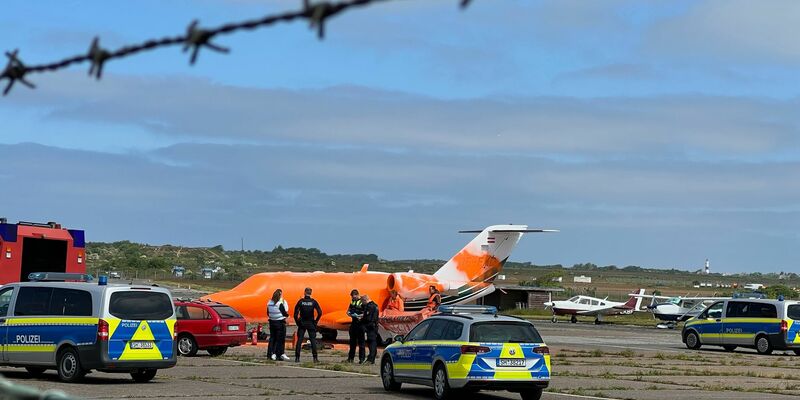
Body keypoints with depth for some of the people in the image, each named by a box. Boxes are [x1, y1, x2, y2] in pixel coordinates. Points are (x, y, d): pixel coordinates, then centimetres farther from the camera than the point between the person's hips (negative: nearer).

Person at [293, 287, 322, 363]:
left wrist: (297, 321, 4)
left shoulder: (300, 301, -4)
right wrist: (316, 321, 1)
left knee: (299, 340, 4)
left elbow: (295, 313, -8)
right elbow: (320, 313, -10)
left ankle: (297, 358, 1)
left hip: (302, 323, 0)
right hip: (311, 324, 0)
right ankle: (315, 358, 0)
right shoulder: (313, 302, -4)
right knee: (313, 340, 4)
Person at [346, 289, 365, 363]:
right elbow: (349, 310, 24)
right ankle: (351, 358, 21)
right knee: (352, 341, 13)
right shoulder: (352, 301, 13)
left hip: (360, 323, -7)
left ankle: (361, 358, -1)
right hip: (353, 323, 7)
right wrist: (349, 313, 2)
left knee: (361, 341, -4)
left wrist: (359, 316, -24)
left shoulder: (362, 302, -10)